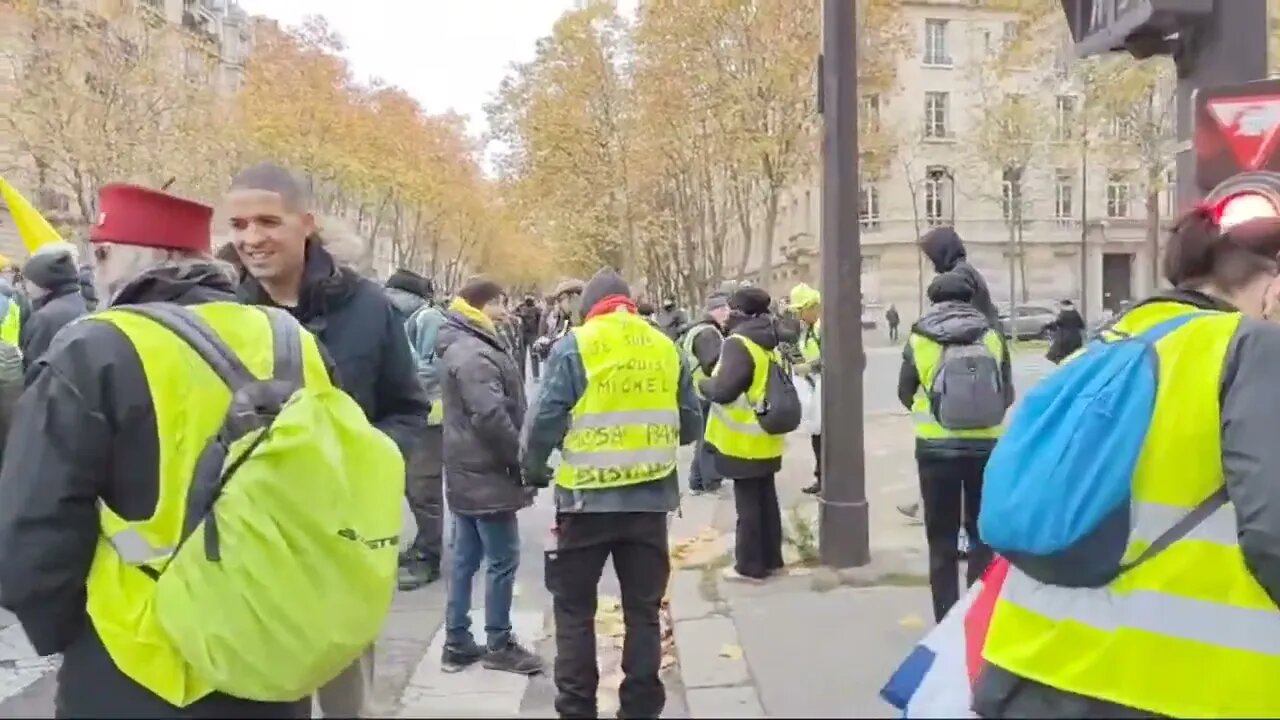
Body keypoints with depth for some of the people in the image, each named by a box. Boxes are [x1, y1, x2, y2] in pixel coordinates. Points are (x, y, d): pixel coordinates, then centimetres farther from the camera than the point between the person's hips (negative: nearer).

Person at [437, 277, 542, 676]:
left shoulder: (462, 347, 14)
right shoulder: (474, 355, -20)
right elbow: (491, 417, -28)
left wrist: (515, 456, 14)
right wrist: (523, 458, -16)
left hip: (468, 470, 10)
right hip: (487, 473, -10)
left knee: (465, 558, 14)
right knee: (502, 559, 0)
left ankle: (457, 641, 21)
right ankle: (499, 644, 11)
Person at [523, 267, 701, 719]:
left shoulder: (574, 347, -5)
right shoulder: (665, 348, 5)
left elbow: (547, 419, -9)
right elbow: (690, 426, 10)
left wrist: (534, 468, 8)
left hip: (588, 497, -3)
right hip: (650, 497, 3)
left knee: (575, 608, 12)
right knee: (643, 608, 14)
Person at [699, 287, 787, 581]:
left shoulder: (738, 344, -18)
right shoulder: (768, 343, 10)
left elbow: (723, 391, -24)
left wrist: (703, 384, -3)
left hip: (744, 440, -9)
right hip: (766, 439, 9)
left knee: (747, 503, 0)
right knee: (766, 498, 15)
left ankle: (750, 565, 9)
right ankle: (771, 558, 25)